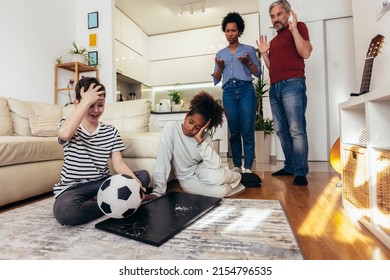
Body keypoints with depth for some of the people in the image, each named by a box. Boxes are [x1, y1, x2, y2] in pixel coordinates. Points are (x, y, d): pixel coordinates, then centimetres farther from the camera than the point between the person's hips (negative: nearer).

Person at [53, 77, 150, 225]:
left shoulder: (111, 132, 4)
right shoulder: (67, 124, -2)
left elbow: (119, 164, -5)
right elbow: (64, 134, -30)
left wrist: (135, 181, -25)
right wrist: (86, 101, -24)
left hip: (103, 183, 3)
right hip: (74, 186, -3)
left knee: (144, 176, -14)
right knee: (64, 210, -37)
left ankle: (94, 201, -15)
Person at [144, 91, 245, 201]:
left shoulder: (204, 137, -12)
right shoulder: (171, 128, -19)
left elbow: (215, 165, -25)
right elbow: (163, 161, -23)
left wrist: (200, 140, -29)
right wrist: (158, 191, -28)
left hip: (201, 172, 2)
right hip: (188, 179, -1)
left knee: (216, 177, -35)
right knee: (221, 191, -29)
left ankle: (237, 177, 0)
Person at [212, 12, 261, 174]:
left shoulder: (249, 49, 14)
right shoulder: (220, 54, 21)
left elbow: (258, 73, 10)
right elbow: (215, 80, 17)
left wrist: (248, 62, -6)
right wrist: (220, 67, -1)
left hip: (246, 90, -2)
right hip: (228, 92, 2)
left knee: (247, 131, -9)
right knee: (234, 131, 0)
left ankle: (248, 167, -5)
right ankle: (237, 165, 5)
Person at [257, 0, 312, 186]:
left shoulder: (299, 27, 8)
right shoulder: (274, 40, 28)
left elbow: (306, 53, -8)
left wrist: (294, 28, -9)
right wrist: (264, 53, 17)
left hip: (292, 84, -7)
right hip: (274, 87, 7)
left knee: (296, 130, -12)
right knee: (281, 130, 5)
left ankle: (301, 172, -8)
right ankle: (290, 167, 13)